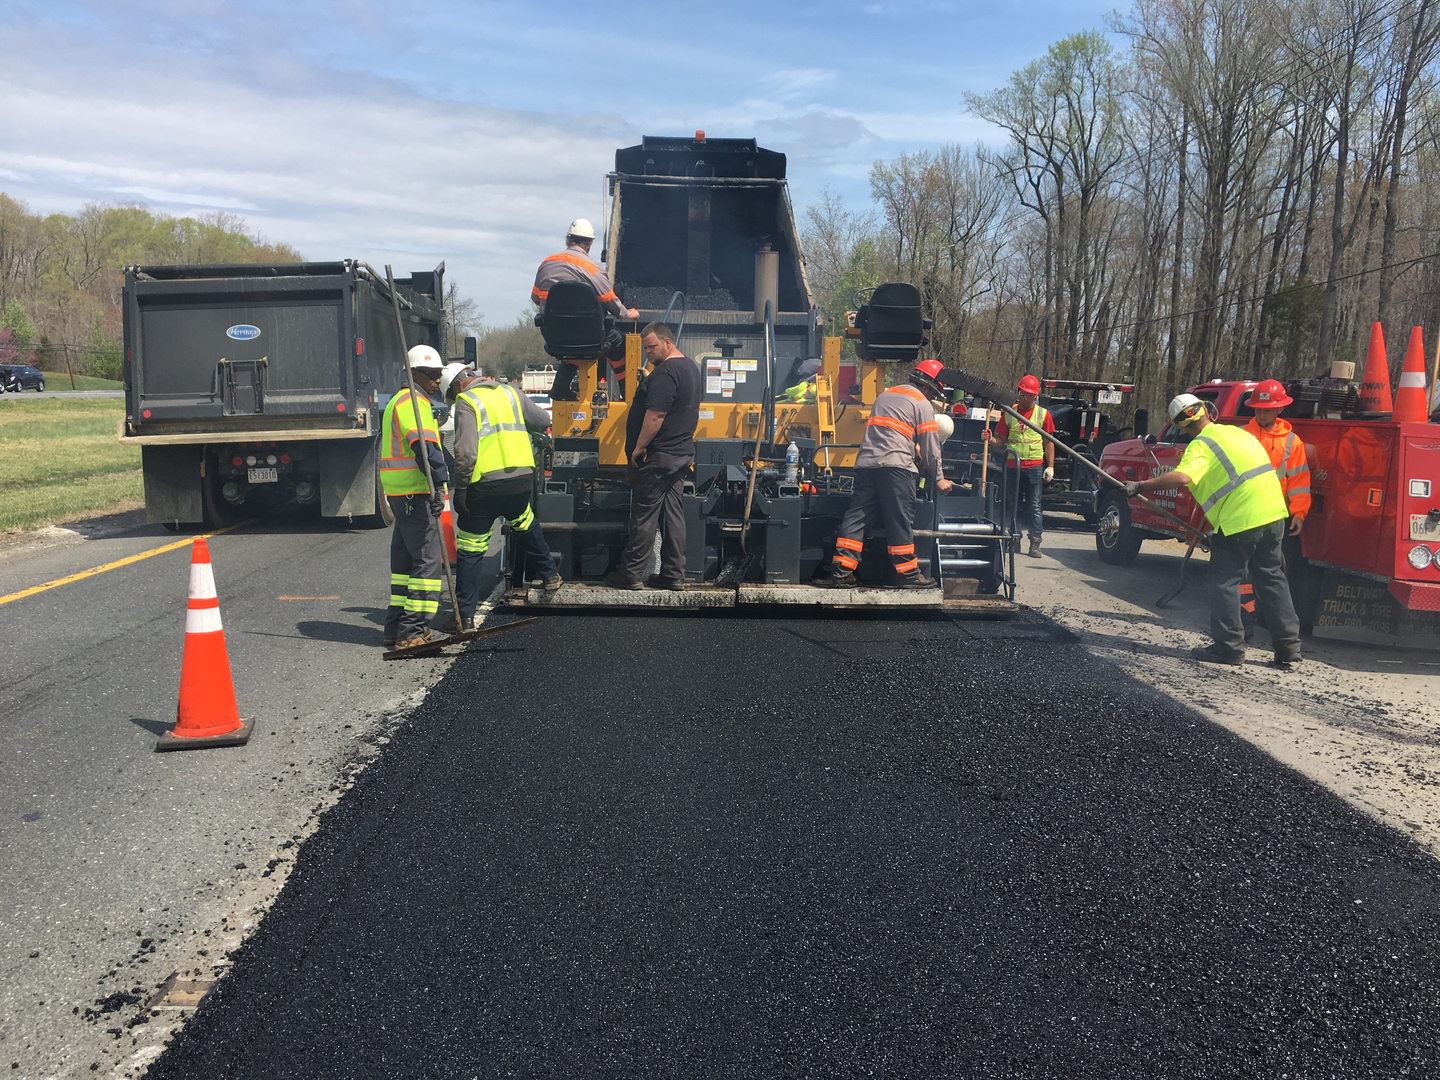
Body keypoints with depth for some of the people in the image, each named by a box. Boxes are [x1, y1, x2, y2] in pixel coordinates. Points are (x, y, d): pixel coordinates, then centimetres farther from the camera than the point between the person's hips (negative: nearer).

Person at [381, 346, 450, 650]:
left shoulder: (399, 400, 24)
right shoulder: (412, 402, -11)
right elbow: (424, 447, -25)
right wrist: (439, 484, -31)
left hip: (400, 493, 11)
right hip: (415, 493, -11)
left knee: (405, 558, 15)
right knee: (427, 559, -10)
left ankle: (396, 626, 21)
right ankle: (412, 631, -10)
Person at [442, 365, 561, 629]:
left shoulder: (465, 402, -3)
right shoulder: (510, 393, 12)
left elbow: (465, 451, -14)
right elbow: (543, 421, 20)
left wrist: (461, 488, -7)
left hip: (485, 485, -5)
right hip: (522, 478, 5)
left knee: (470, 549, 4)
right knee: (526, 524, 33)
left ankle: (465, 615, 5)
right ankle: (549, 575, 41)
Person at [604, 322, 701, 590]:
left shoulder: (665, 372, -17)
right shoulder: (690, 367, 15)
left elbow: (655, 414, -23)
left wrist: (639, 447, -17)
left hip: (658, 456, -10)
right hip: (682, 453, 10)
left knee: (644, 515, -3)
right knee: (672, 513, 10)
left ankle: (631, 574, 3)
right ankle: (674, 575, 12)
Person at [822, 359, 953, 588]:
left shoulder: (884, 395, 26)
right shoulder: (923, 404, 5)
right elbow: (930, 447, 5)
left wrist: (912, 447, 42)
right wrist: (938, 479, 14)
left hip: (866, 462, 6)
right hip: (895, 465, -6)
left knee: (856, 517, 2)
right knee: (900, 520, -1)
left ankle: (841, 572, -2)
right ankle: (909, 574, 6)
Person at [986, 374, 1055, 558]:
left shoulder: (1043, 414, 5)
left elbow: (1049, 442, 5)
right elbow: (1001, 438, 10)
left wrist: (1050, 466, -2)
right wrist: (990, 439, -12)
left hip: (1035, 466, -2)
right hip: (1013, 465, 2)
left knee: (1035, 507, -2)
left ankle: (1035, 544, -2)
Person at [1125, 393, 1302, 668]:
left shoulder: (1201, 445, -7)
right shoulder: (1237, 431, 18)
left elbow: (1182, 477, -27)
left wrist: (1141, 485, -21)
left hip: (1240, 519, -8)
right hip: (1273, 513, 8)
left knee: (1225, 581, 4)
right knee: (1272, 578, 15)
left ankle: (1228, 645, 6)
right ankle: (1288, 646, 18)